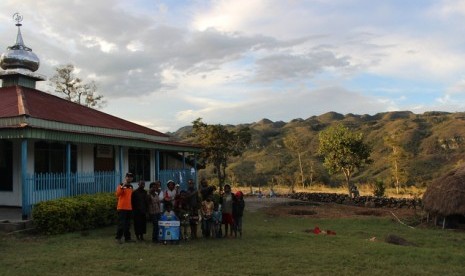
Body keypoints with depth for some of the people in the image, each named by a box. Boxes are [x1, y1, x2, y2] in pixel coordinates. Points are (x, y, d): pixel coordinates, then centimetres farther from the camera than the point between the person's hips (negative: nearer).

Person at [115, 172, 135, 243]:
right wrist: (122, 186, -29)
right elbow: (117, 194, -21)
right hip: (122, 208, -7)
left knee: (127, 224, 10)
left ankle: (127, 238, 15)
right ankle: (118, 238, 4)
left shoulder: (131, 187, 15)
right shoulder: (121, 185, -5)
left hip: (129, 208, 7)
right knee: (121, 223, -6)